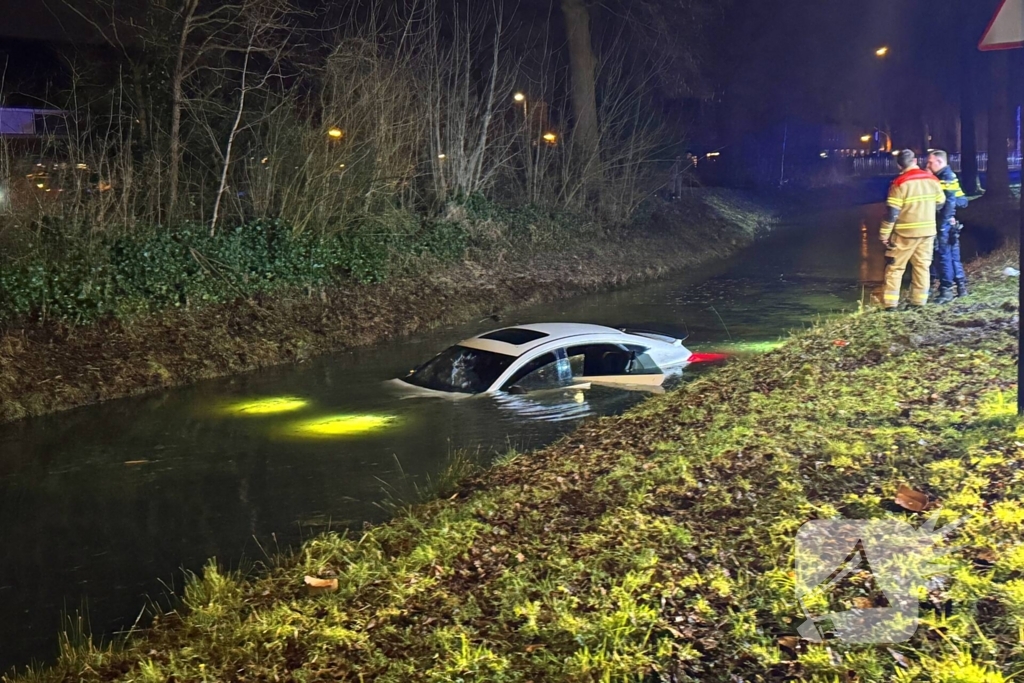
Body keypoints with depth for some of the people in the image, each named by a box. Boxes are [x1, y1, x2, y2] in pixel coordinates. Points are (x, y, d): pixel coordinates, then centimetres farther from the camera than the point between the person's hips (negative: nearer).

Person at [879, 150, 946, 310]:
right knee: (922, 265, 12)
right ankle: (919, 300, 13)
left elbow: (892, 212, -15)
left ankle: (890, 303, -2)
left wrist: (884, 233, -9)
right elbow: (940, 202, 13)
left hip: (905, 232, -4)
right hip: (928, 230, 4)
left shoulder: (900, 183, -13)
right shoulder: (932, 179, 2)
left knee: (895, 267, 2)